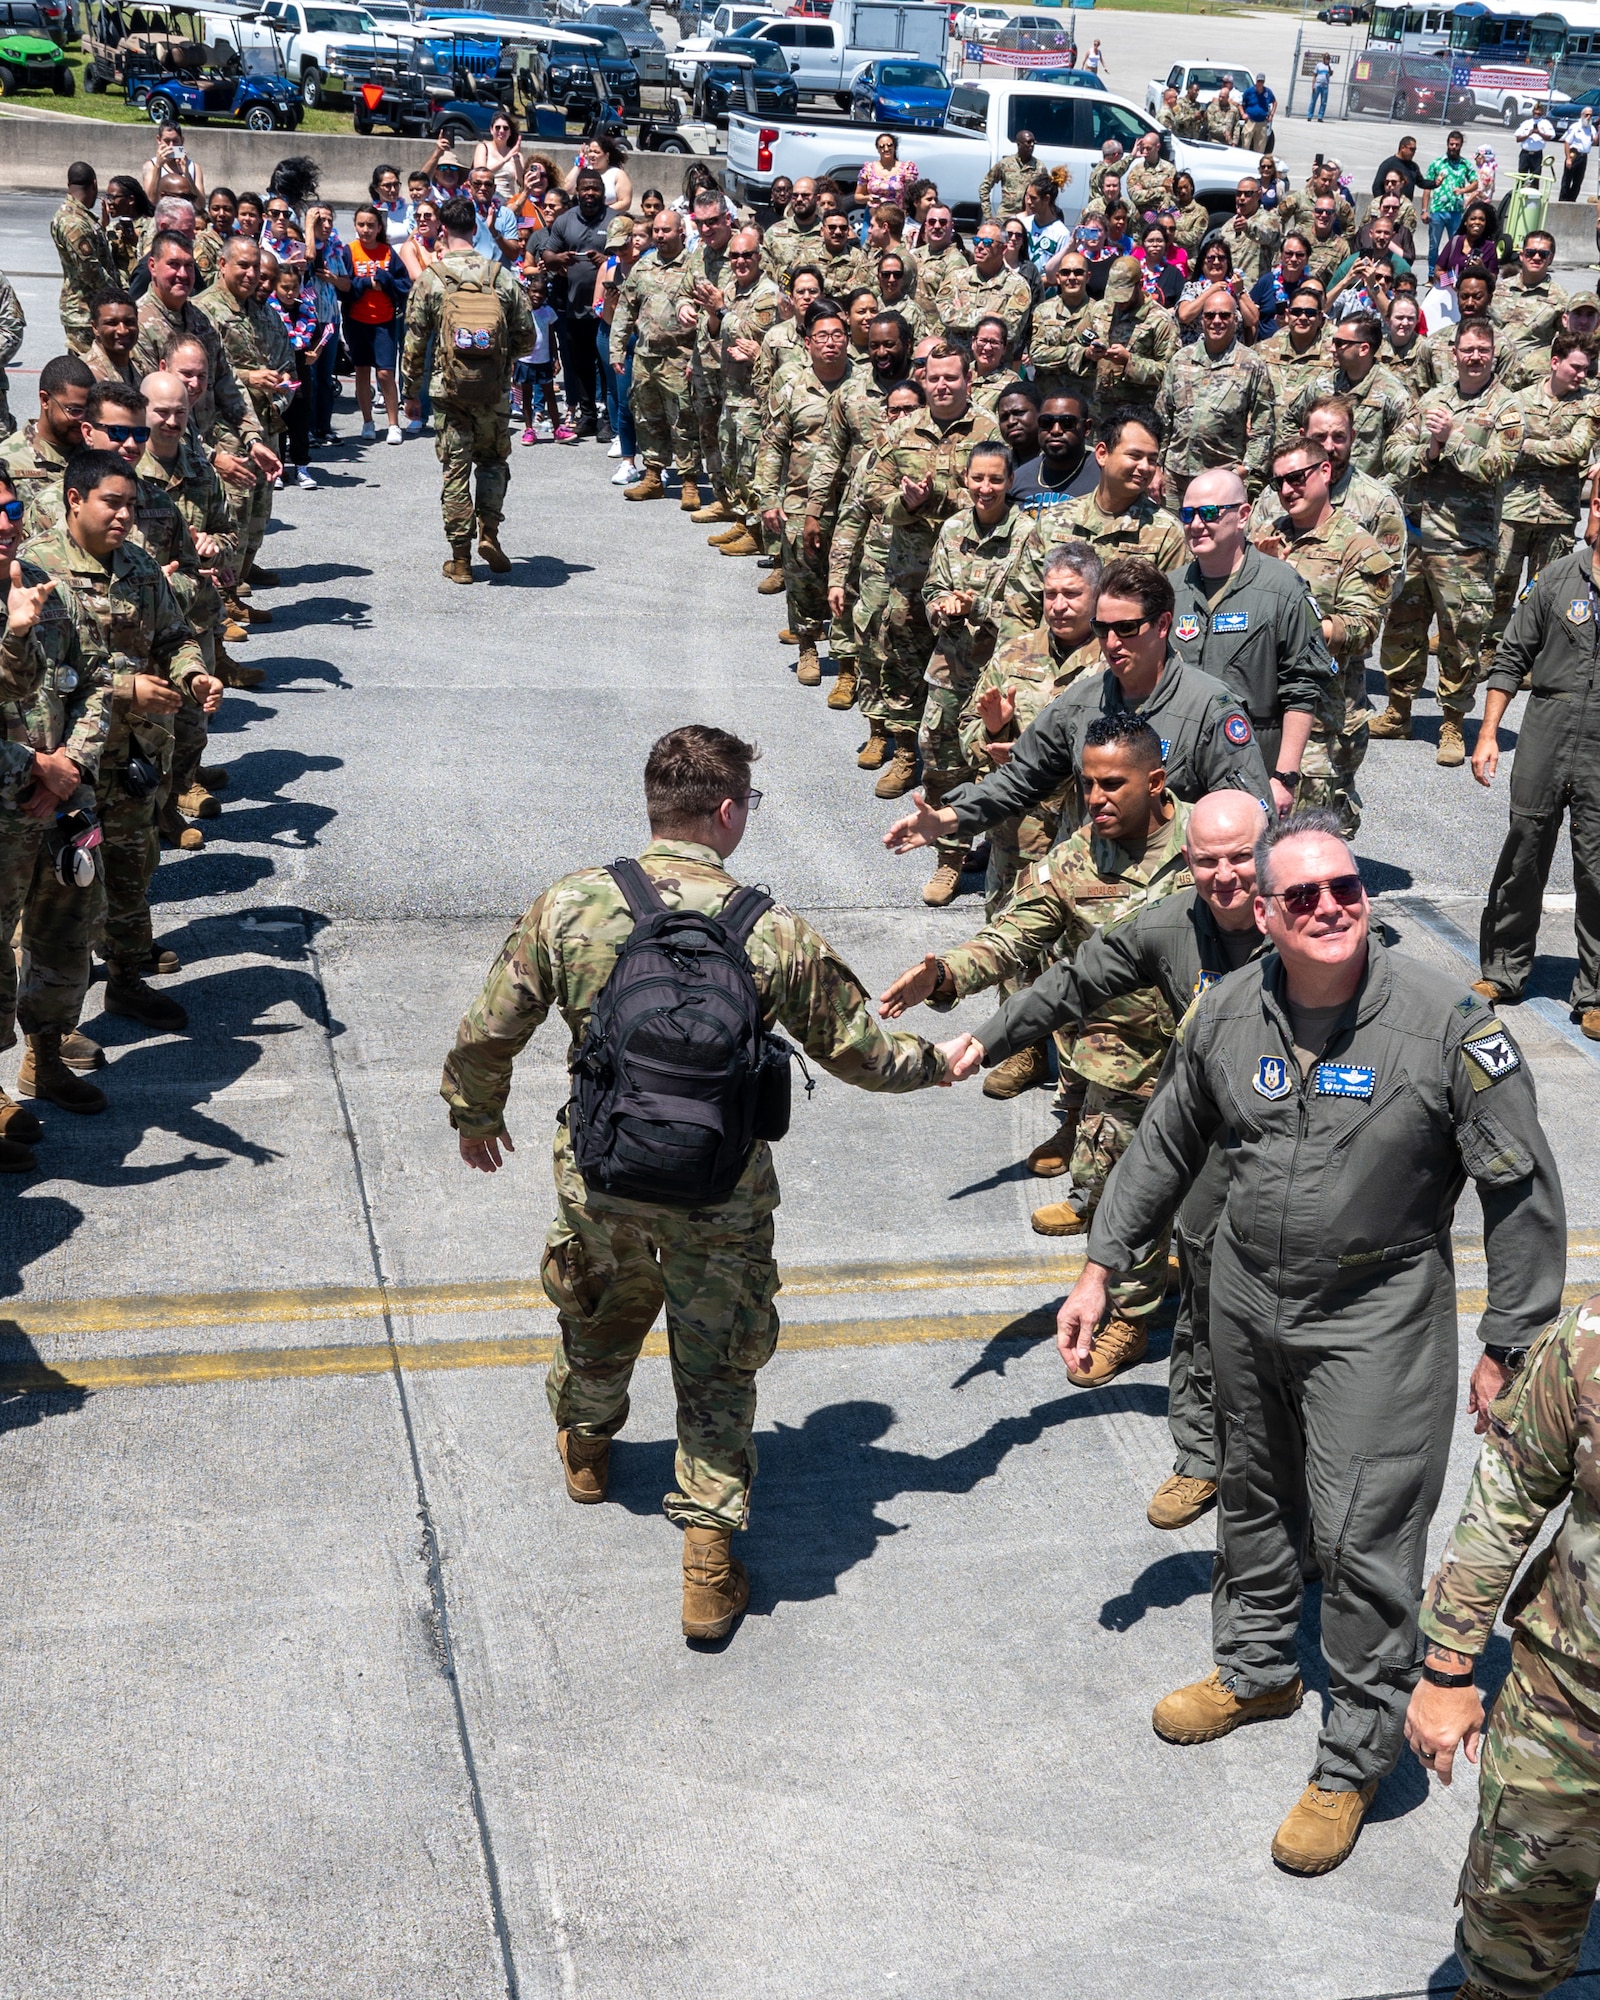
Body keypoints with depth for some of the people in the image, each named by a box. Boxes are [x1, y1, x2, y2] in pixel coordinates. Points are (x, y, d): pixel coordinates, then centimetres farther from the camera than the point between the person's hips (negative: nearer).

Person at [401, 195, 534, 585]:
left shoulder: (430, 279, -5)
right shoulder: (502, 276, -1)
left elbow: (414, 343, -2)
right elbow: (525, 336, 4)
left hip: (449, 391, -1)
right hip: (495, 392, 1)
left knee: (455, 471, 5)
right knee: (493, 461, 20)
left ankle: (461, 559, 8)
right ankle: (489, 532, 3)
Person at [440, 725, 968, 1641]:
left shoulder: (569, 906, -13)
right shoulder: (776, 934, -16)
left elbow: (487, 1034, -5)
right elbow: (860, 1051, -4)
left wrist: (476, 1115, 15)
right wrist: (937, 1062, 17)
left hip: (599, 1175, 2)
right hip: (718, 1192, -2)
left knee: (598, 1319, 30)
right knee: (718, 1370, 14)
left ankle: (586, 1447, 56)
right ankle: (710, 1564, 15)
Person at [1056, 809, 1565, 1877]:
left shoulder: (1445, 1019, -19)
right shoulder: (1228, 1013, -5)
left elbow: (1523, 1190, -12)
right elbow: (1165, 1148, 11)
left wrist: (1508, 1346, -11)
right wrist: (1103, 1265, 12)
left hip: (1377, 1318, -5)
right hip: (1246, 1301, 5)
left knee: (1366, 1540, -3)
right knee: (1254, 1496, 22)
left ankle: (1354, 1761, 16)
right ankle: (1256, 1668, 46)